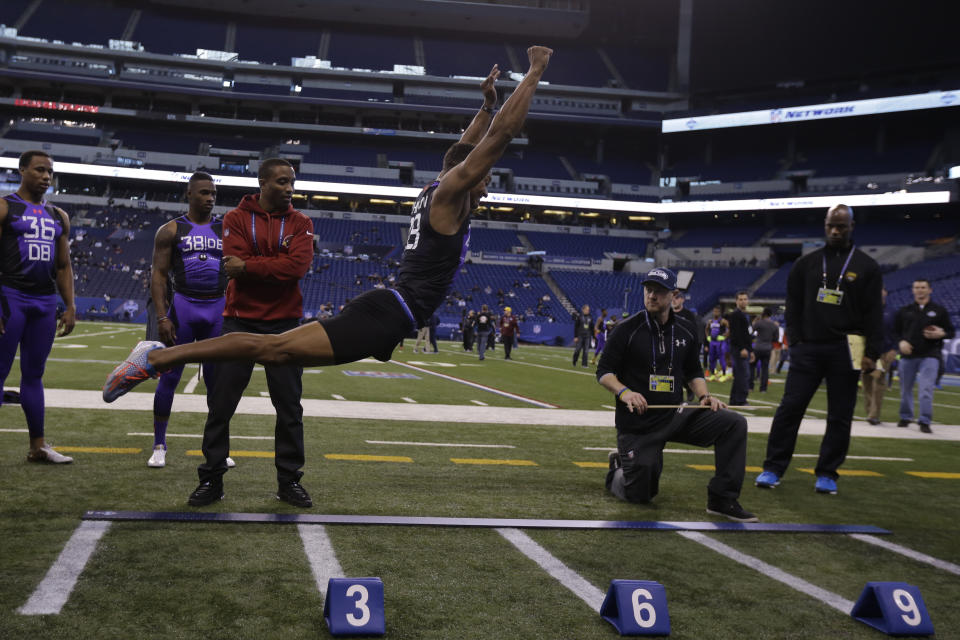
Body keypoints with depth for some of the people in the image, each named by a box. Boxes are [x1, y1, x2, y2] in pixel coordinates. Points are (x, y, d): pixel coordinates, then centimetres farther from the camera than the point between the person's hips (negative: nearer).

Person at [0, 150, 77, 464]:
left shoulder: (59, 217, 16)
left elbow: (64, 266, 18)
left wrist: (70, 306, 9)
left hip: (45, 301, 5)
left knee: (34, 374, 9)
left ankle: (38, 446, 12)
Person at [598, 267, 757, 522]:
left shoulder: (687, 330, 5)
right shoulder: (627, 329, -8)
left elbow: (693, 371, 16)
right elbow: (604, 371, -6)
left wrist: (704, 395, -3)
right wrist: (624, 392, -25)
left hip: (675, 416, 4)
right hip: (636, 424, -4)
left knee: (734, 423, -17)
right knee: (639, 495, -3)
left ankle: (722, 499, -11)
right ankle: (619, 470, 34)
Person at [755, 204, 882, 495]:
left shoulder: (866, 266, 5)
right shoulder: (806, 264, 10)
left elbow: (873, 313, 1)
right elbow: (793, 307, 12)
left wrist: (872, 353, -7)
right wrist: (795, 341, 1)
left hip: (844, 351, -1)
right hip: (808, 348, 1)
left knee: (840, 416, 3)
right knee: (789, 408, -3)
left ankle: (827, 474, 13)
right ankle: (773, 468, 3)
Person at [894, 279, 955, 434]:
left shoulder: (939, 311, 7)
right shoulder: (904, 311, 11)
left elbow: (951, 332, 9)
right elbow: (895, 331, 15)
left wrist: (941, 334, -12)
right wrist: (901, 342, -5)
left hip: (930, 356, -2)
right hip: (908, 355, 2)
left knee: (926, 389, -13)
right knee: (905, 389, 9)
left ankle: (924, 421, -9)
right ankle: (905, 417, 25)